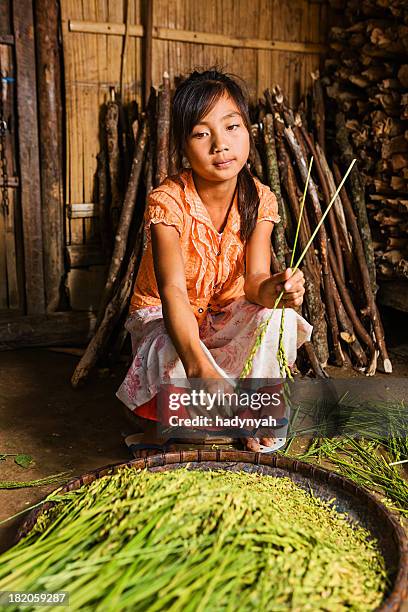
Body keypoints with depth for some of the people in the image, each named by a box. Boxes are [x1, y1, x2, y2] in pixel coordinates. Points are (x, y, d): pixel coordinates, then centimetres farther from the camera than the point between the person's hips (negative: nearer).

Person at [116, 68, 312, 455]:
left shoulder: (259, 199, -12)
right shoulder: (168, 201, -26)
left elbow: (254, 279, -23)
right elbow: (173, 290, -40)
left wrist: (274, 289, -50)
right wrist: (198, 365, -57)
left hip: (226, 315, 4)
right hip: (165, 318, -3)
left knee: (276, 316, -28)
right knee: (176, 363, -37)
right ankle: (153, 417, 1)